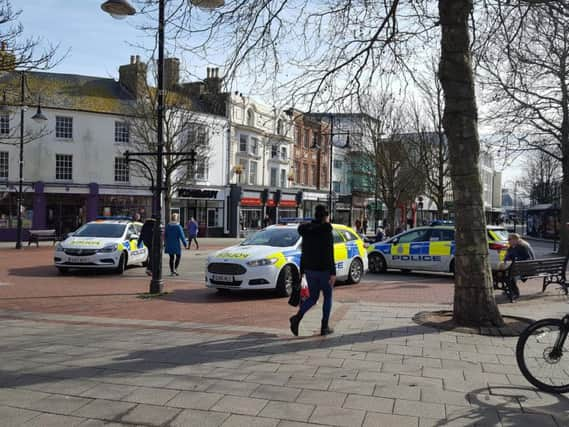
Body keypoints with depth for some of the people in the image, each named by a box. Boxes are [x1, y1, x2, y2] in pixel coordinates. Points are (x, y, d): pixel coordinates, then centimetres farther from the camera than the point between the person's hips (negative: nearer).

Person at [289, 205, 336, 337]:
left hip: (309, 270, 6)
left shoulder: (306, 231, 7)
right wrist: (333, 273, -16)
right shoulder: (326, 232, -12)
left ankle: (297, 317, -9)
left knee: (313, 297, 14)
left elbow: (304, 254, 11)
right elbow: (329, 255, -17)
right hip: (323, 270, -5)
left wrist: (302, 271, 17)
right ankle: (324, 327, 13)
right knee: (328, 297, 12)